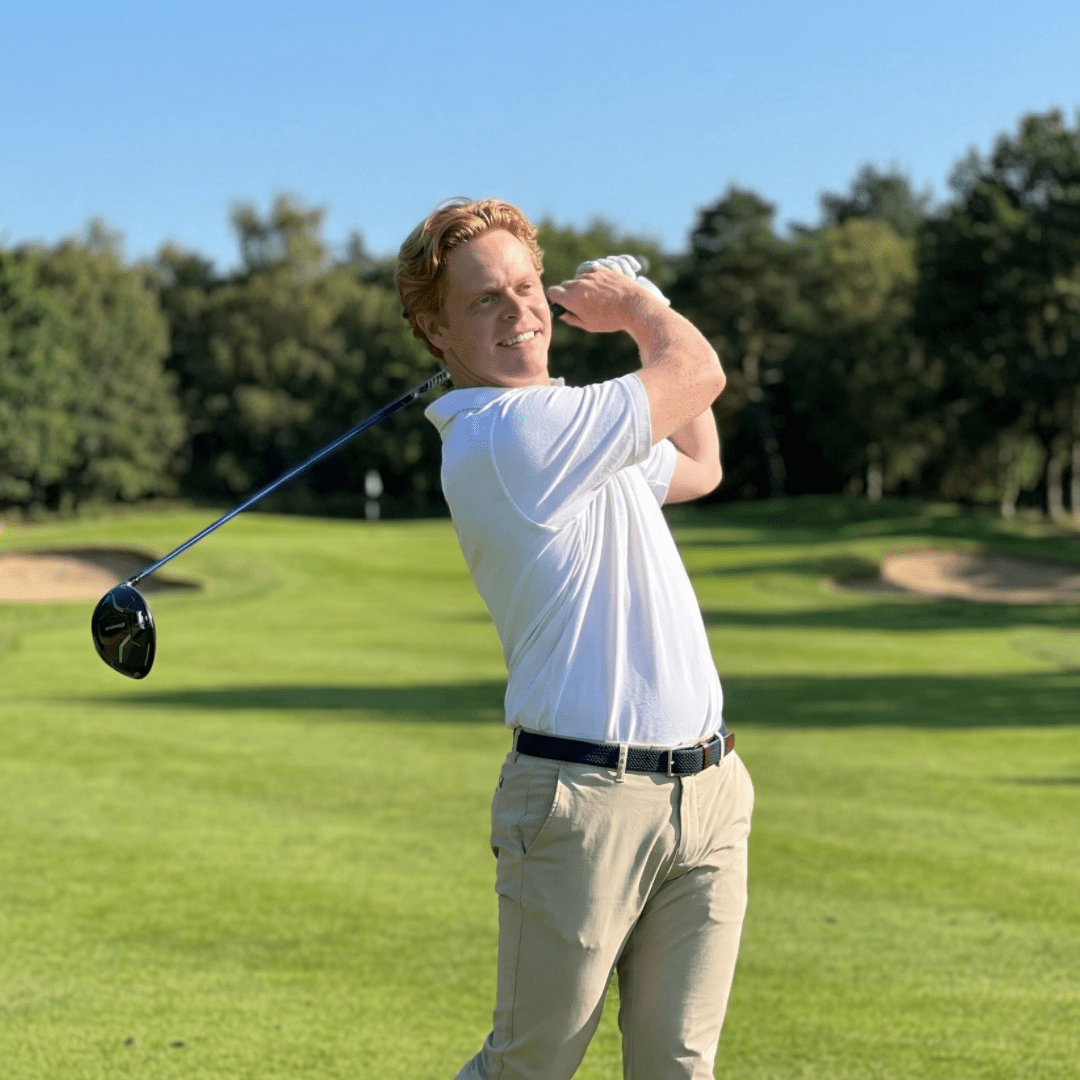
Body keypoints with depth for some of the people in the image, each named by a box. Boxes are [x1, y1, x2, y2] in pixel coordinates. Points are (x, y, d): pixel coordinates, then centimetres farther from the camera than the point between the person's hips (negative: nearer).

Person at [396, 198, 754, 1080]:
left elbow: (699, 467, 34)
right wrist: (637, 303, 15)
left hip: (705, 789, 8)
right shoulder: (509, 433, -14)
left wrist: (636, 310, 27)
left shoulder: (575, 435, 17)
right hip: (585, 799, -8)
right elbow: (699, 372, -6)